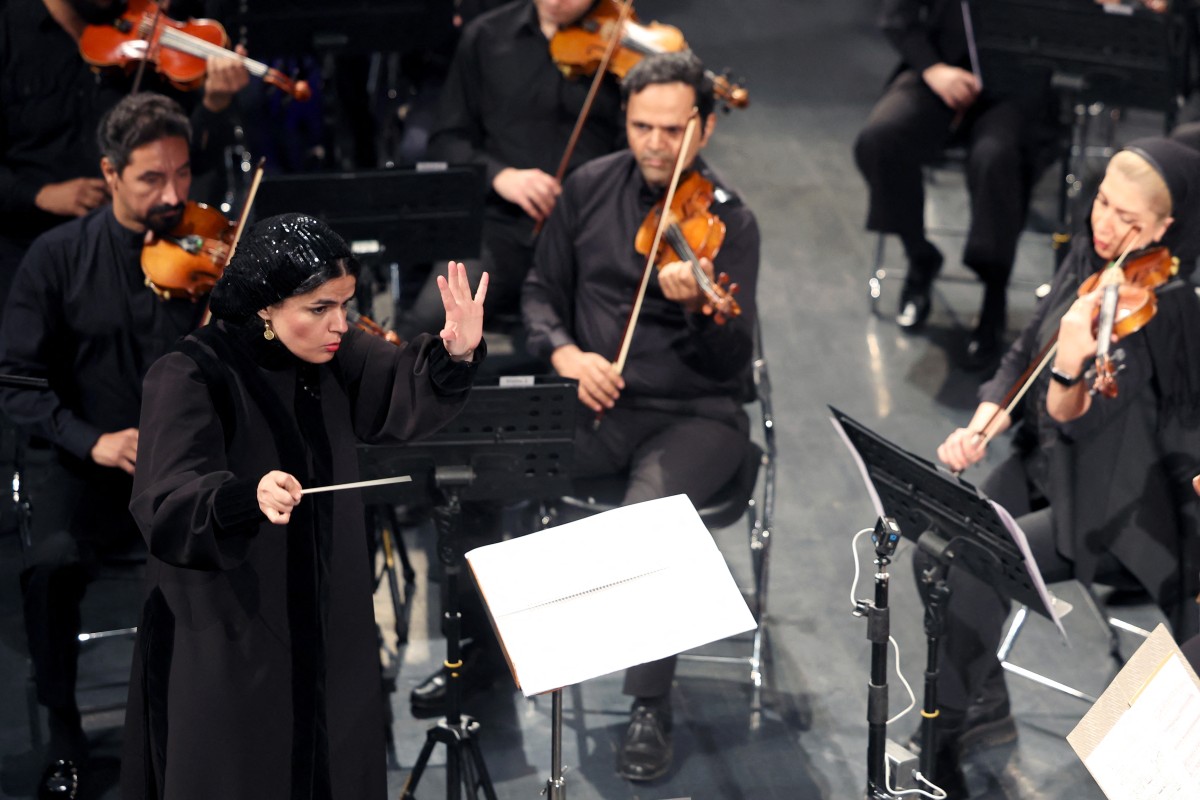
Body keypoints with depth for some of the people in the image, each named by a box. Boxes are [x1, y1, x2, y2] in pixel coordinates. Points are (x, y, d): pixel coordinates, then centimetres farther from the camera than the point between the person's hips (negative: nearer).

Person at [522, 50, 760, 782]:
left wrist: (698, 304, -35)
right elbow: (542, 290, 13)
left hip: (695, 415, -4)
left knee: (648, 516, -33)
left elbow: (733, 362, -14)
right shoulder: (590, 188, 4)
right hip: (598, 406, 4)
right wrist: (565, 351, -7)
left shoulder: (728, 221, -7)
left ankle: (652, 709, -16)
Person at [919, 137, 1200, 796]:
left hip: (1115, 507, -7)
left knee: (971, 567, -20)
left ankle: (956, 724, 3)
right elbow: (1023, 358, 7)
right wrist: (979, 427, -9)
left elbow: (1078, 421, -25)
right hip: (1043, 462, 7)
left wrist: (1071, 368, -46)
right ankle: (983, 707, 12)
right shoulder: (1088, 261, -1)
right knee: (934, 550, -8)